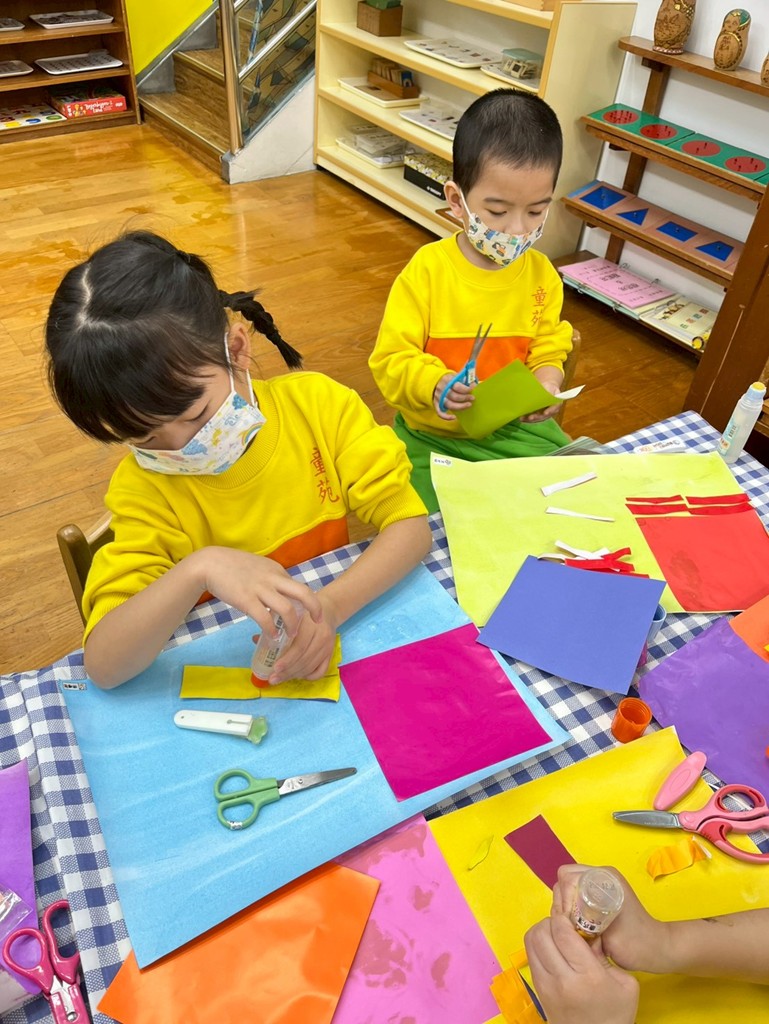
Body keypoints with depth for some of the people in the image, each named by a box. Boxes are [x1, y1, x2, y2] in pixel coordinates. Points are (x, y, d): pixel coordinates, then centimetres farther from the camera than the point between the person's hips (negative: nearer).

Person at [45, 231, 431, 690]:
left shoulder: (319, 404, -9)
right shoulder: (144, 486, -12)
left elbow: (411, 527, -13)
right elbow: (103, 665, -20)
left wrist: (330, 608, -27)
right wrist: (199, 569, -35)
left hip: (345, 637, 1)